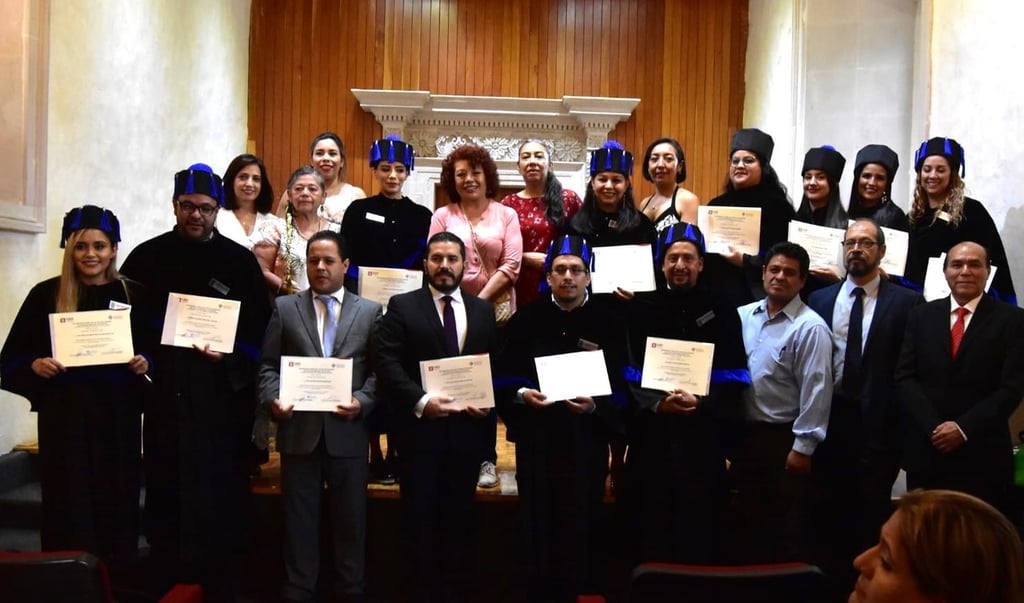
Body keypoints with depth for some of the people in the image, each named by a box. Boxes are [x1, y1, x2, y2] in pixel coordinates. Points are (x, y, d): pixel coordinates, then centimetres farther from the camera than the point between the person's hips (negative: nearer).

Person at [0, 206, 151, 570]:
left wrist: (144, 363, -11)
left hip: (118, 412, 1)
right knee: (70, 502, 1)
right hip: (65, 414, -1)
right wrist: (35, 365, -16)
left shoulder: (133, 294, 4)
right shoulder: (46, 294, 1)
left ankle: (117, 577, 21)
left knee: (117, 497, 7)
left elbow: (153, 350, 10)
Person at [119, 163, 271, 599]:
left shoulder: (240, 261, 3)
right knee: (165, 493, 8)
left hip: (222, 396, -1)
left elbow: (260, 328, 1)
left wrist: (231, 353, -14)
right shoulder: (147, 257, 7)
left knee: (220, 494, 3)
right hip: (163, 394, 2)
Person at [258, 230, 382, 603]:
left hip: (347, 431, 0)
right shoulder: (285, 308, 8)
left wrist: (362, 402, -14)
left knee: (350, 521, 10)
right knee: (299, 520, 10)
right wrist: (273, 399, -12)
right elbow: (269, 365, 5)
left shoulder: (370, 311, 6)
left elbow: (379, 370, 1)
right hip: (299, 429, 1)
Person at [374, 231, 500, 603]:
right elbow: (387, 364, -9)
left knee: (459, 518, 11)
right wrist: (420, 401, -20)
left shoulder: (483, 311, 11)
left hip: (467, 429, 3)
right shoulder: (402, 306, 0)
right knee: (420, 518, 5)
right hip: (420, 429, -3)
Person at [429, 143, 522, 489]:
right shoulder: (442, 216, 6)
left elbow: (511, 266, -4)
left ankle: (486, 460, 12)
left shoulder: (506, 215, 5)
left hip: (496, 310, 0)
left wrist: (480, 300, -12)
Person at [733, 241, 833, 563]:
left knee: (786, 525, 7)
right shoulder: (743, 315, 4)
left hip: (783, 439, -6)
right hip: (743, 433, 6)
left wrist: (803, 447, -15)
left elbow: (816, 390, -15)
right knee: (750, 518, 19)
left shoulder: (810, 328, -13)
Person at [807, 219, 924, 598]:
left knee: (871, 512, 6)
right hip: (829, 419, 3)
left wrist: (906, 423, -12)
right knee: (829, 512, 13)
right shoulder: (819, 299, 8)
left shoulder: (906, 303, -2)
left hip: (878, 423, -3)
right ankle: (831, 580, 27)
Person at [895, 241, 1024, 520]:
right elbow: (904, 377, 2)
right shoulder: (922, 316, 8)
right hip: (925, 448, 2)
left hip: (982, 453, -2)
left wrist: (964, 428, -14)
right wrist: (933, 426, -11)